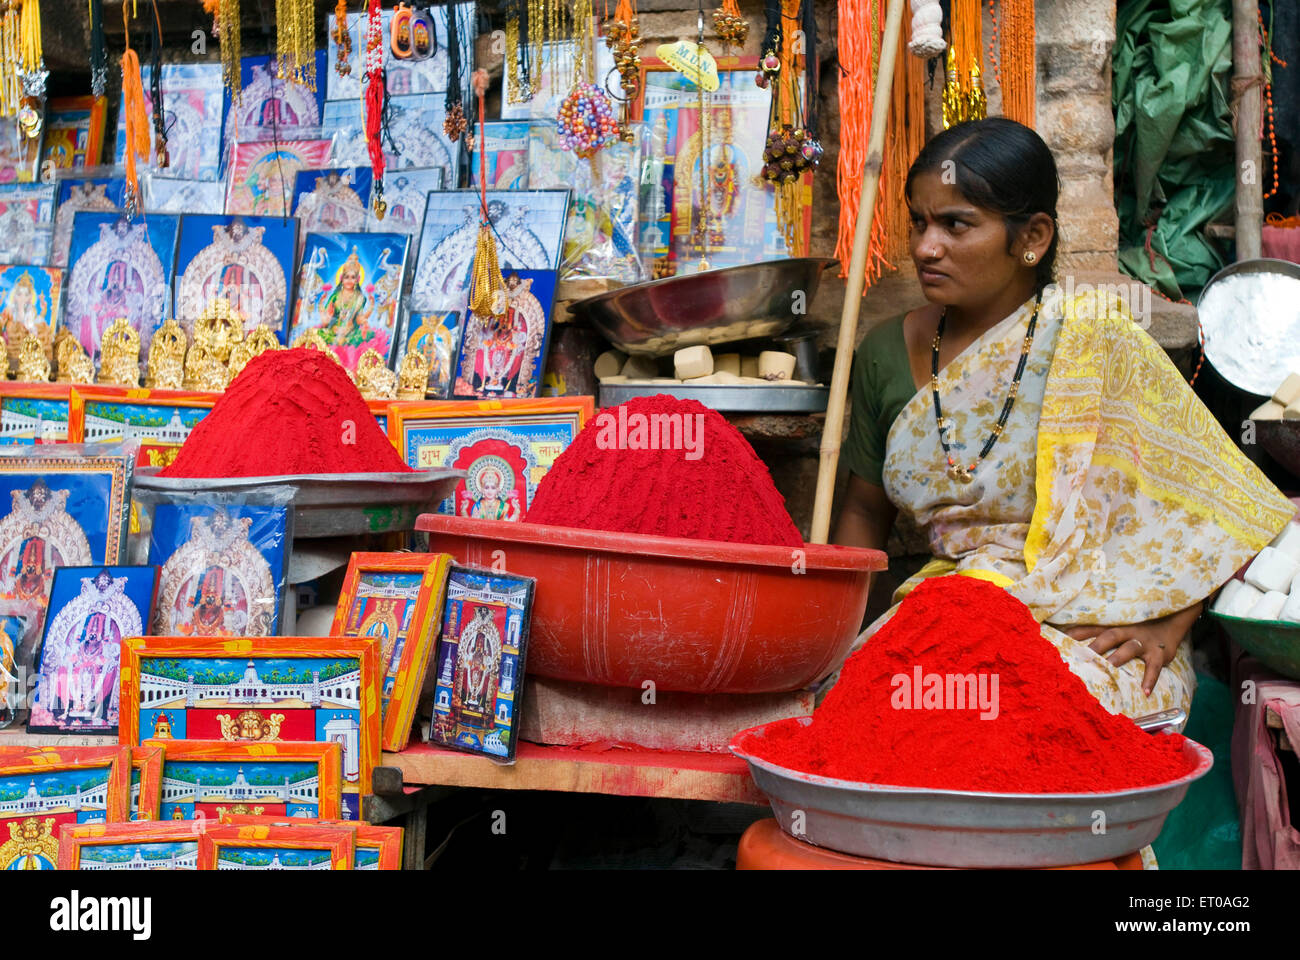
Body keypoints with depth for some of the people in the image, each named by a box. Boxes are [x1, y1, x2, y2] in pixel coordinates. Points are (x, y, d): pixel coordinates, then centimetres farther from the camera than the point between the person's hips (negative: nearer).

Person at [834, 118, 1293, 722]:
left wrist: (1166, 624, -13)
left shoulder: (1094, 344, -9)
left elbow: (1219, 495, -5)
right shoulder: (887, 353, 6)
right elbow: (865, 512, 18)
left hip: (1089, 633, -4)